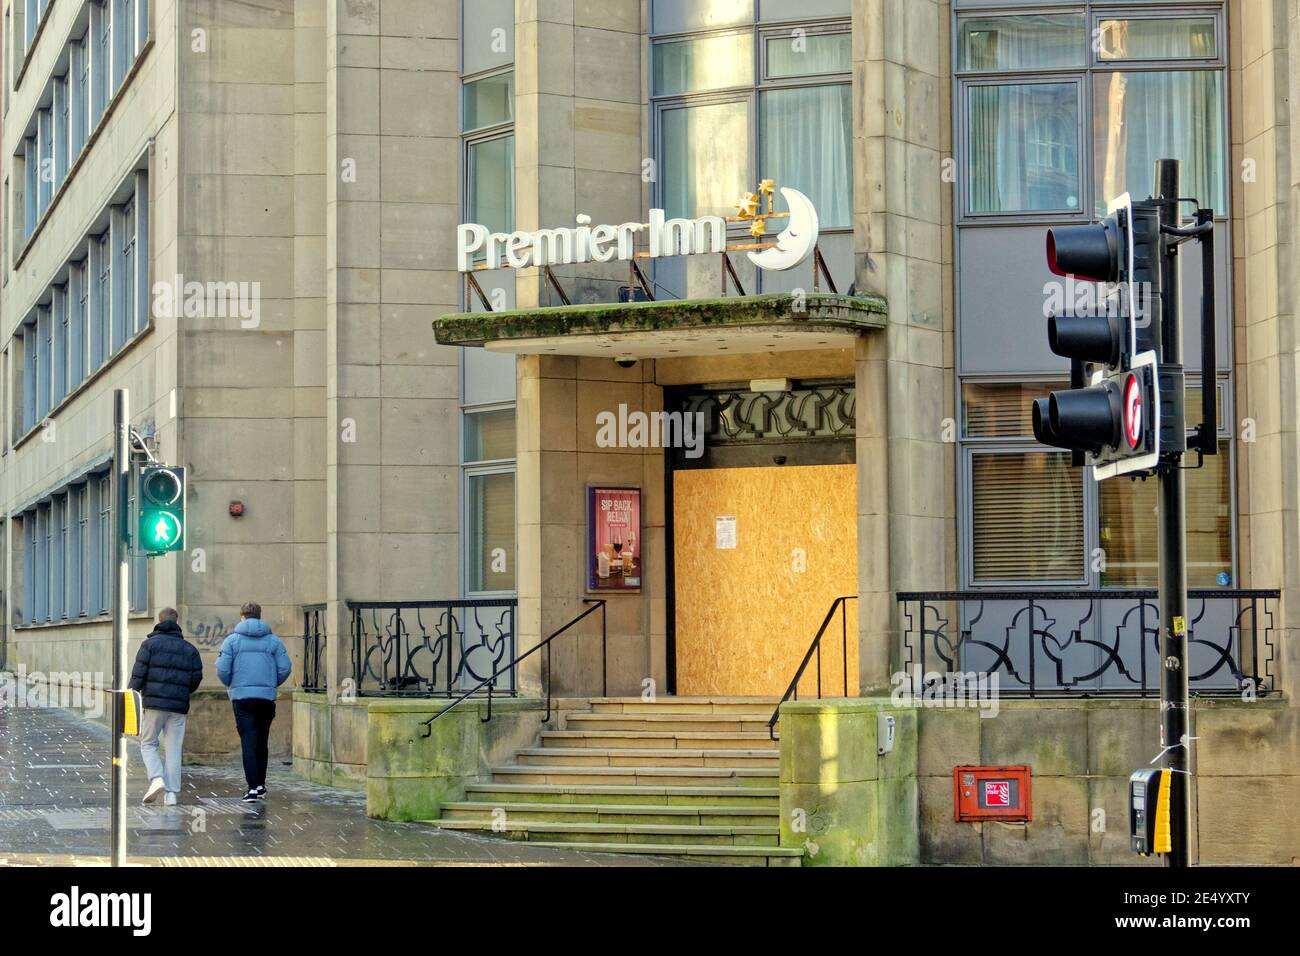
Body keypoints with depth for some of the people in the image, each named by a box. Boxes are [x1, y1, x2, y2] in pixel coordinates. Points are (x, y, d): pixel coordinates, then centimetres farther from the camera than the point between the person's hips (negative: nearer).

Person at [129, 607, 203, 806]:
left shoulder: (150, 643, 0)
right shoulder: (189, 648, 10)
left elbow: (139, 673, -7)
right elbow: (197, 677, 7)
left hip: (154, 702, -3)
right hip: (179, 707, 3)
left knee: (148, 744, 9)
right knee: (174, 749, 5)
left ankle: (156, 778, -14)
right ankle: (171, 793, 0)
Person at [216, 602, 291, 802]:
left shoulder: (232, 640, 1)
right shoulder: (273, 640, 5)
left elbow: (222, 669, -4)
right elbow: (285, 668, 1)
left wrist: (232, 684, 15)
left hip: (241, 697, -2)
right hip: (267, 697, 2)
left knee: (248, 742, -4)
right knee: (262, 742, 15)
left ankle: (253, 788, -13)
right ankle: (260, 784, 23)